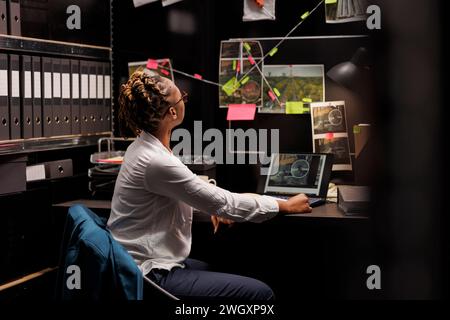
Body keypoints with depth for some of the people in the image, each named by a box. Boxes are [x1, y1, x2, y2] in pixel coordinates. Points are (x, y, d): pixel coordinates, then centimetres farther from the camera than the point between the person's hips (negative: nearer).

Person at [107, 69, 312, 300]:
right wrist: (285, 206, -7)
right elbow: (224, 204, -18)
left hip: (145, 263, 10)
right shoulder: (156, 161, -24)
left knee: (231, 271, 25)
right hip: (148, 276, -10)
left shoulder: (143, 146, 6)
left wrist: (214, 206, 8)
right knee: (260, 293, -13)